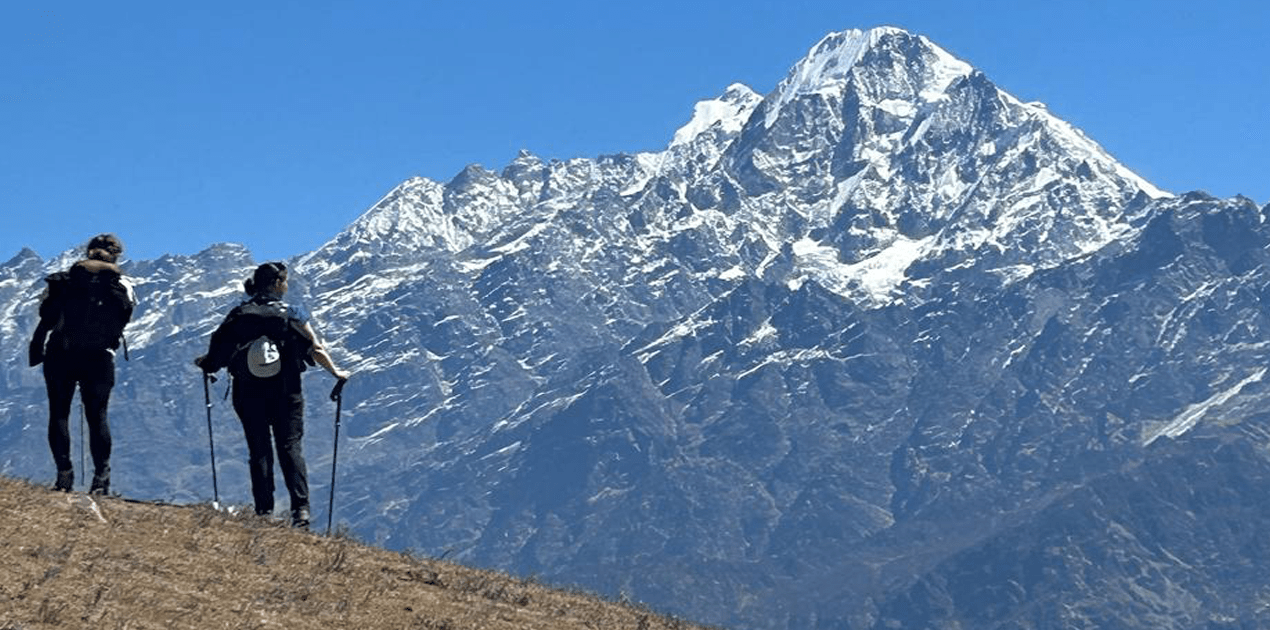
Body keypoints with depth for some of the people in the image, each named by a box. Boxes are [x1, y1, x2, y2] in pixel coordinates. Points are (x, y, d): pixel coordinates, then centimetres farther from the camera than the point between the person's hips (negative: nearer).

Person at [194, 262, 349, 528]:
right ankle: (300, 507, -13)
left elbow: (219, 349, -2)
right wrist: (335, 372, 9)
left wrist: (205, 364, 19)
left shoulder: (238, 316, 1)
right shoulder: (290, 314, -2)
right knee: (290, 446, 1)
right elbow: (315, 348, -4)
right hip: (285, 393, -1)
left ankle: (264, 511, 2)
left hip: (248, 394, 1)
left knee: (259, 450, 7)